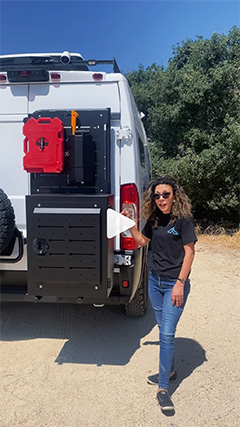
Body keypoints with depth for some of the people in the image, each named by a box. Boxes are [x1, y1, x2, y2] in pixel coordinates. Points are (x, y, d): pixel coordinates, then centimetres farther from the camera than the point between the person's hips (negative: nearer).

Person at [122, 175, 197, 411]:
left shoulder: (183, 220, -14)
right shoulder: (154, 219, 3)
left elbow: (189, 252, -14)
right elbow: (142, 241, 15)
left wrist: (180, 283, -17)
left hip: (174, 284, -6)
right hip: (155, 280, 6)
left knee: (167, 334, -4)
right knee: (164, 330, 18)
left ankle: (163, 389, 9)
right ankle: (169, 371, 38)